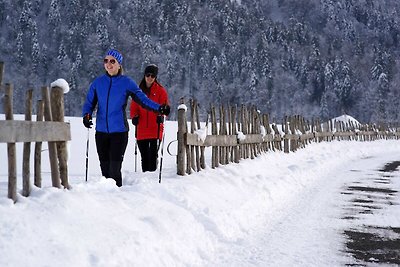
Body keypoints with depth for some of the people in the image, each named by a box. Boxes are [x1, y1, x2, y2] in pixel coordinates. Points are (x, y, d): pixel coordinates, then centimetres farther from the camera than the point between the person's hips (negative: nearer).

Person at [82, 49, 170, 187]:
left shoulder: (127, 82, 1)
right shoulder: (98, 82, 8)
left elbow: (142, 99, -5)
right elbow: (89, 103, 11)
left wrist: (159, 108, -21)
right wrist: (86, 115, -11)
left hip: (119, 131, -3)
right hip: (101, 131, 3)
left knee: (114, 168, -8)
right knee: (105, 167, 7)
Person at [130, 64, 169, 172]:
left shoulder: (160, 90, 5)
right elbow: (134, 107, 12)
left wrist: (161, 115, -23)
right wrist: (134, 116, -8)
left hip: (155, 130, -3)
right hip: (141, 130, 3)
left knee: (153, 155, -8)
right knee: (144, 156, 8)